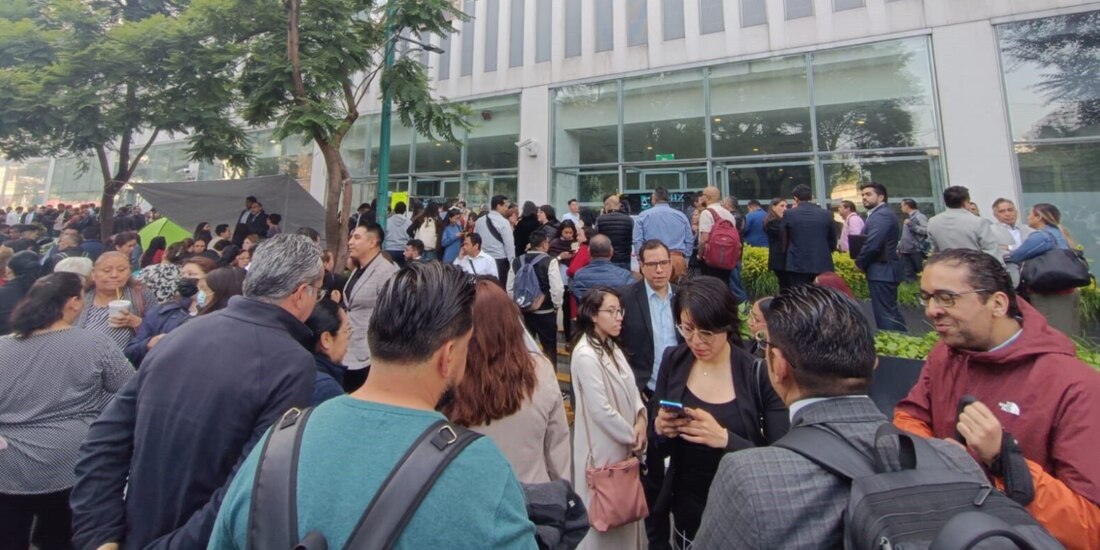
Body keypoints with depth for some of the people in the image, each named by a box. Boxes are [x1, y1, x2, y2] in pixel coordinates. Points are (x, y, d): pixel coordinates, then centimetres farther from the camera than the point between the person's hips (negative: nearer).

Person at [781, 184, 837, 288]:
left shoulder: (788, 214, -3)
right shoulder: (826, 214, 4)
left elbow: (784, 240, 5)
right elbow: (833, 241, 13)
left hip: (797, 265, -2)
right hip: (822, 265, 2)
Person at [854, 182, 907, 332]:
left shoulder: (881, 215, -16)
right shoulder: (882, 213, 17)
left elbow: (872, 245, -25)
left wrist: (859, 263, -10)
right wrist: (863, 261, 4)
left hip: (881, 271, -10)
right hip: (885, 269, 10)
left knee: (884, 313, -6)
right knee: (890, 310, 17)